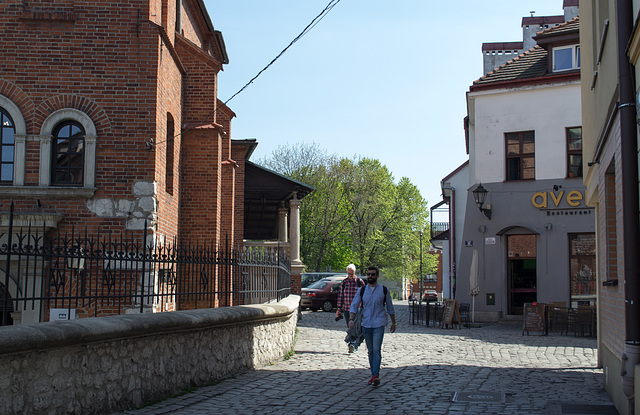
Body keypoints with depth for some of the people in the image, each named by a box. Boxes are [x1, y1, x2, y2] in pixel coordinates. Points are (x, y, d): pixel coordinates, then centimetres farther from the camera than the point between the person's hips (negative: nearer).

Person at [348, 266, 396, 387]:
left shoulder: (384, 290, 1)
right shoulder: (361, 290, 5)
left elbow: (390, 308, 11)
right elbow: (354, 305, -1)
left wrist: (393, 323, 14)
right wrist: (351, 319, -17)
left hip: (379, 324, -3)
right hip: (366, 324, 3)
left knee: (376, 349, -14)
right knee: (370, 351, 9)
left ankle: (376, 375, -16)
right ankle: (373, 374, 19)